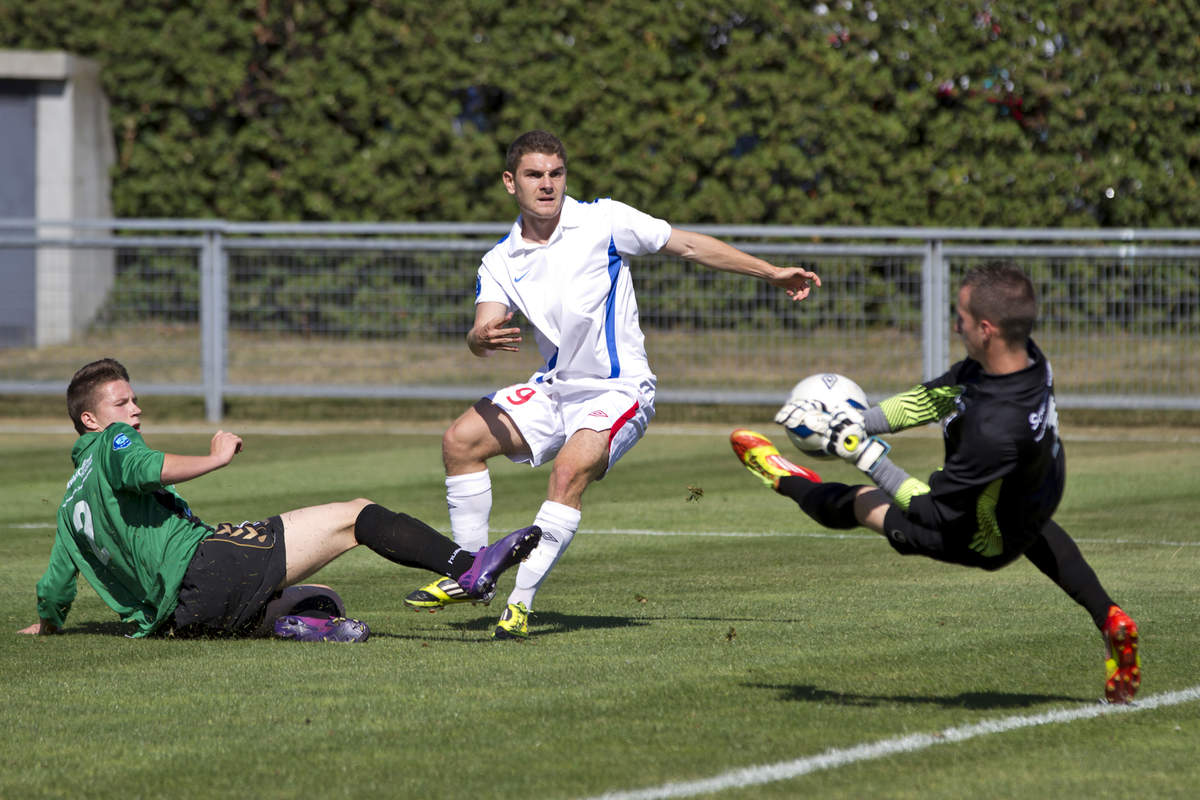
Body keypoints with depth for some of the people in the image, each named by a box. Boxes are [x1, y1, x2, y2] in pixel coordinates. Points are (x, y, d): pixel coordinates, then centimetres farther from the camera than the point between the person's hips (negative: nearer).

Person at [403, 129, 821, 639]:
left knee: (570, 471, -29)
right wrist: (483, 339, -37)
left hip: (618, 390, -5)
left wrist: (771, 273, -3)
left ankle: (521, 603, -28)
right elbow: (481, 334, -11)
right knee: (461, 439, -5)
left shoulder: (603, 222, -9)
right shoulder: (500, 262, 1)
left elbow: (689, 246, -2)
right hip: (555, 389, 5)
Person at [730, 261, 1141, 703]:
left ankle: (785, 480, 46)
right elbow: (934, 397, -9)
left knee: (857, 503, 16)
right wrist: (856, 422, -15)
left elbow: (933, 511, -34)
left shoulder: (995, 430, -47)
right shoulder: (1027, 357, -23)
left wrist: (870, 459, -26)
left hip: (985, 542, -6)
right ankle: (1109, 620, 39)